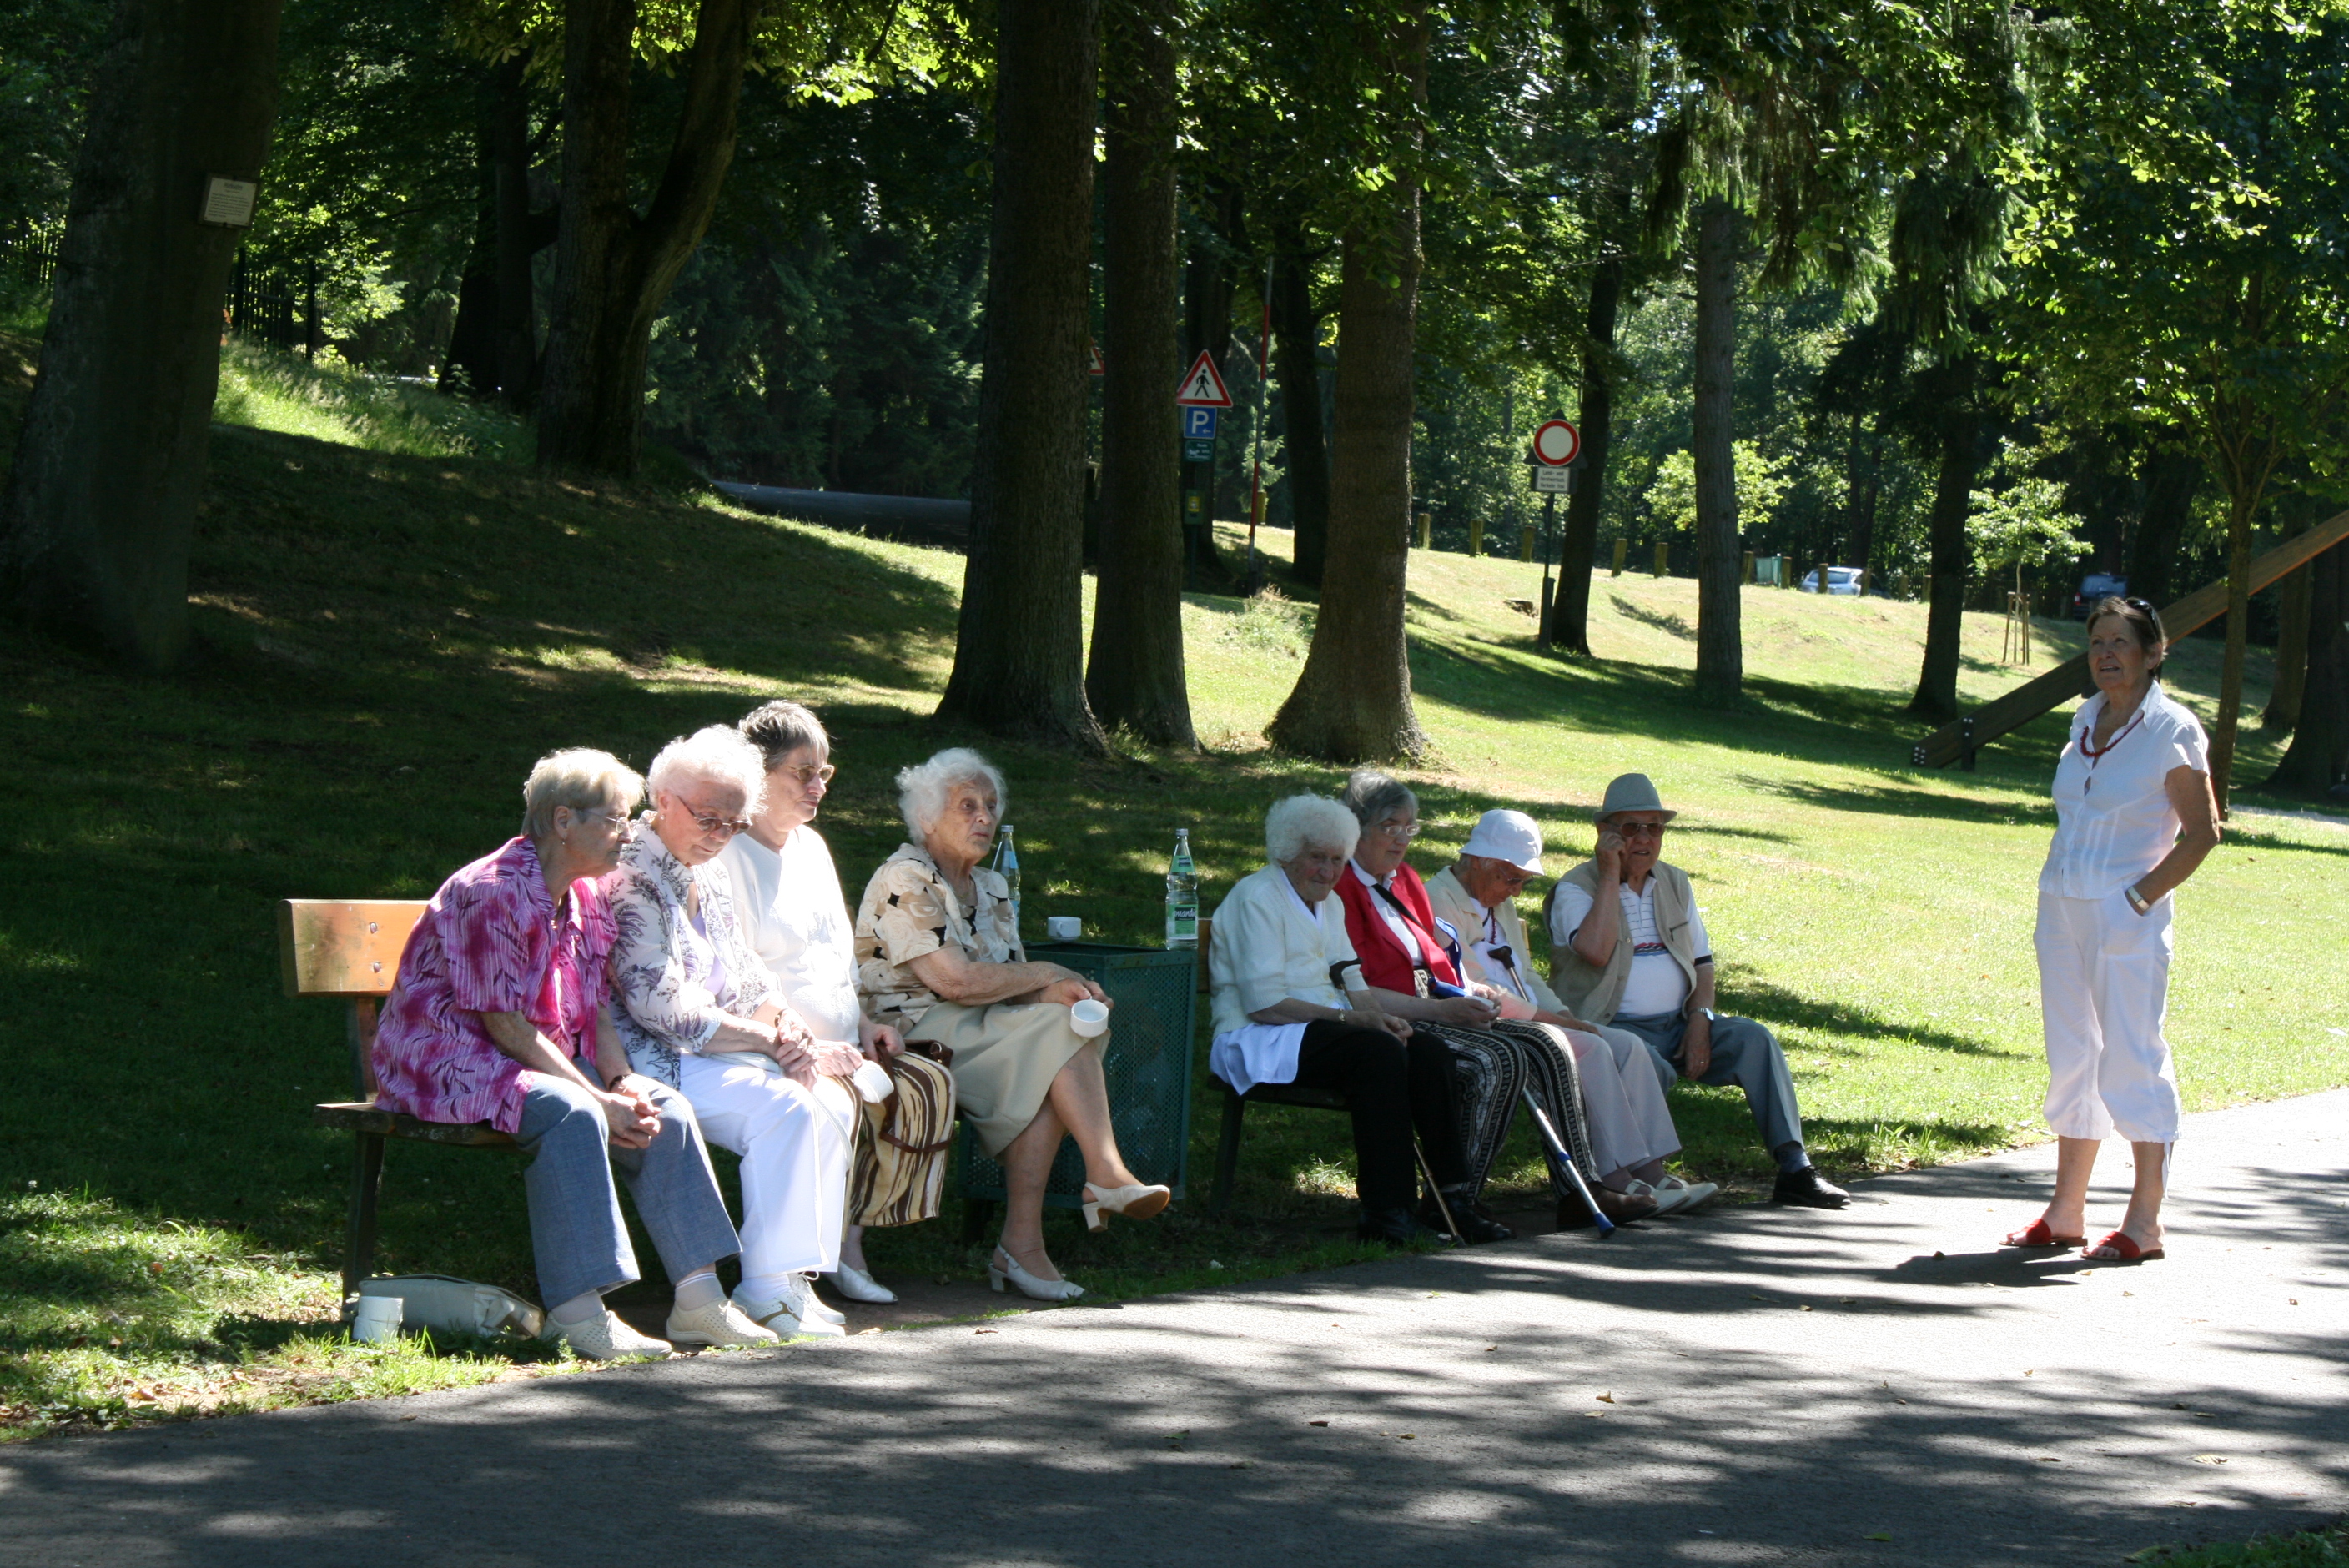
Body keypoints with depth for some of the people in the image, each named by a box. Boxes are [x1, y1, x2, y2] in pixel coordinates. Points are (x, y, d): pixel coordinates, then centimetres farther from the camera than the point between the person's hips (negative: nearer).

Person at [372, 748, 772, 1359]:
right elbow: (508, 1028, -22)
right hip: (450, 1062, -9)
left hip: (545, 1062, 9)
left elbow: (596, 1011, 12)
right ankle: (577, 1310, -34)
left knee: (665, 1109, -9)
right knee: (569, 1114, -35)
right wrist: (600, 1100, -23)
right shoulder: (493, 894, -20)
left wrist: (623, 1081, -8)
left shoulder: (586, 899, 10)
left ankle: (699, 1295, -10)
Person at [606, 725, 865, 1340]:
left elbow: (750, 984, 20)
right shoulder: (632, 880, -14)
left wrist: (789, 1030, -3)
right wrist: (774, 1043, -14)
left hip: (716, 1052, 9)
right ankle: (766, 1289, -21)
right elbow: (663, 1010, -19)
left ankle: (795, 1279, -11)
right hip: (651, 1060, -9)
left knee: (832, 1100, -11)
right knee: (785, 1106, -27)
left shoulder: (711, 878, 17)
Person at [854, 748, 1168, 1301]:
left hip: (978, 1037, 8)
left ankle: (1022, 1245, -28)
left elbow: (1012, 986, 12)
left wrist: (1050, 994, -12)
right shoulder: (903, 880, -8)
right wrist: (1046, 977, -8)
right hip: (912, 1035, -7)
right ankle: (1107, 1175, -24)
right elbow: (954, 980, -18)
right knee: (1063, 1030, -23)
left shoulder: (991, 889, 20)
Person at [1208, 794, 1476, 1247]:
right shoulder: (1257, 898, -8)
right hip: (1259, 1041, -8)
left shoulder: (1329, 903, 20)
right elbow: (1264, 1004, -16)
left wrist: (1378, 1016, -4)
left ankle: (1450, 1196, -17)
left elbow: (1352, 983, 19)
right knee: (1379, 1053, -32)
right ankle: (1386, 1215, -35)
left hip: (1321, 1029, 8)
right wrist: (1348, 1018, -19)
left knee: (1429, 1051, -16)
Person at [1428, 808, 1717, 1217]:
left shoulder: (1501, 904, 22)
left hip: (1524, 1019, 10)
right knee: (1592, 1051, -25)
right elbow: (1474, 989, -17)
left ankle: (1652, 1172, -16)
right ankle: (1616, 1178, -23)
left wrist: (1565, 1015, 5)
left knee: (1628, 1045, -8)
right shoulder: (1440, 902, -11)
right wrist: (1547, 1017, -13)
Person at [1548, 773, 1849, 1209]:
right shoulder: (1575, 890, -2)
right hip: (1615, 1028, -5)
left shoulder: (1675, 884, 17)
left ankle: (1794, 1168, -22)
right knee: (1648, 1065, -38)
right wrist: (1610, 874, -15)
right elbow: (1594, 951, -22)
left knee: (1753, 1037, -20)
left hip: (1680, 1023, 5)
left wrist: (1700, 1020, -5)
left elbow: (1702, 963, 15)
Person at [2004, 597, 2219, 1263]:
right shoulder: (2087, 720, 11)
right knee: (2071, 1057, 11)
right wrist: (2060, 896, 10)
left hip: (2128, 916, -7)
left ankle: (2145, 1221, -1)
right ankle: (2066, 1212, 18)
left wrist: (2141, 897, -14)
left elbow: (2202, 832, -8)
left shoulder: (2171, 731, -8)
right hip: (2063, 908, 7)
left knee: (2133, 1058, -5)